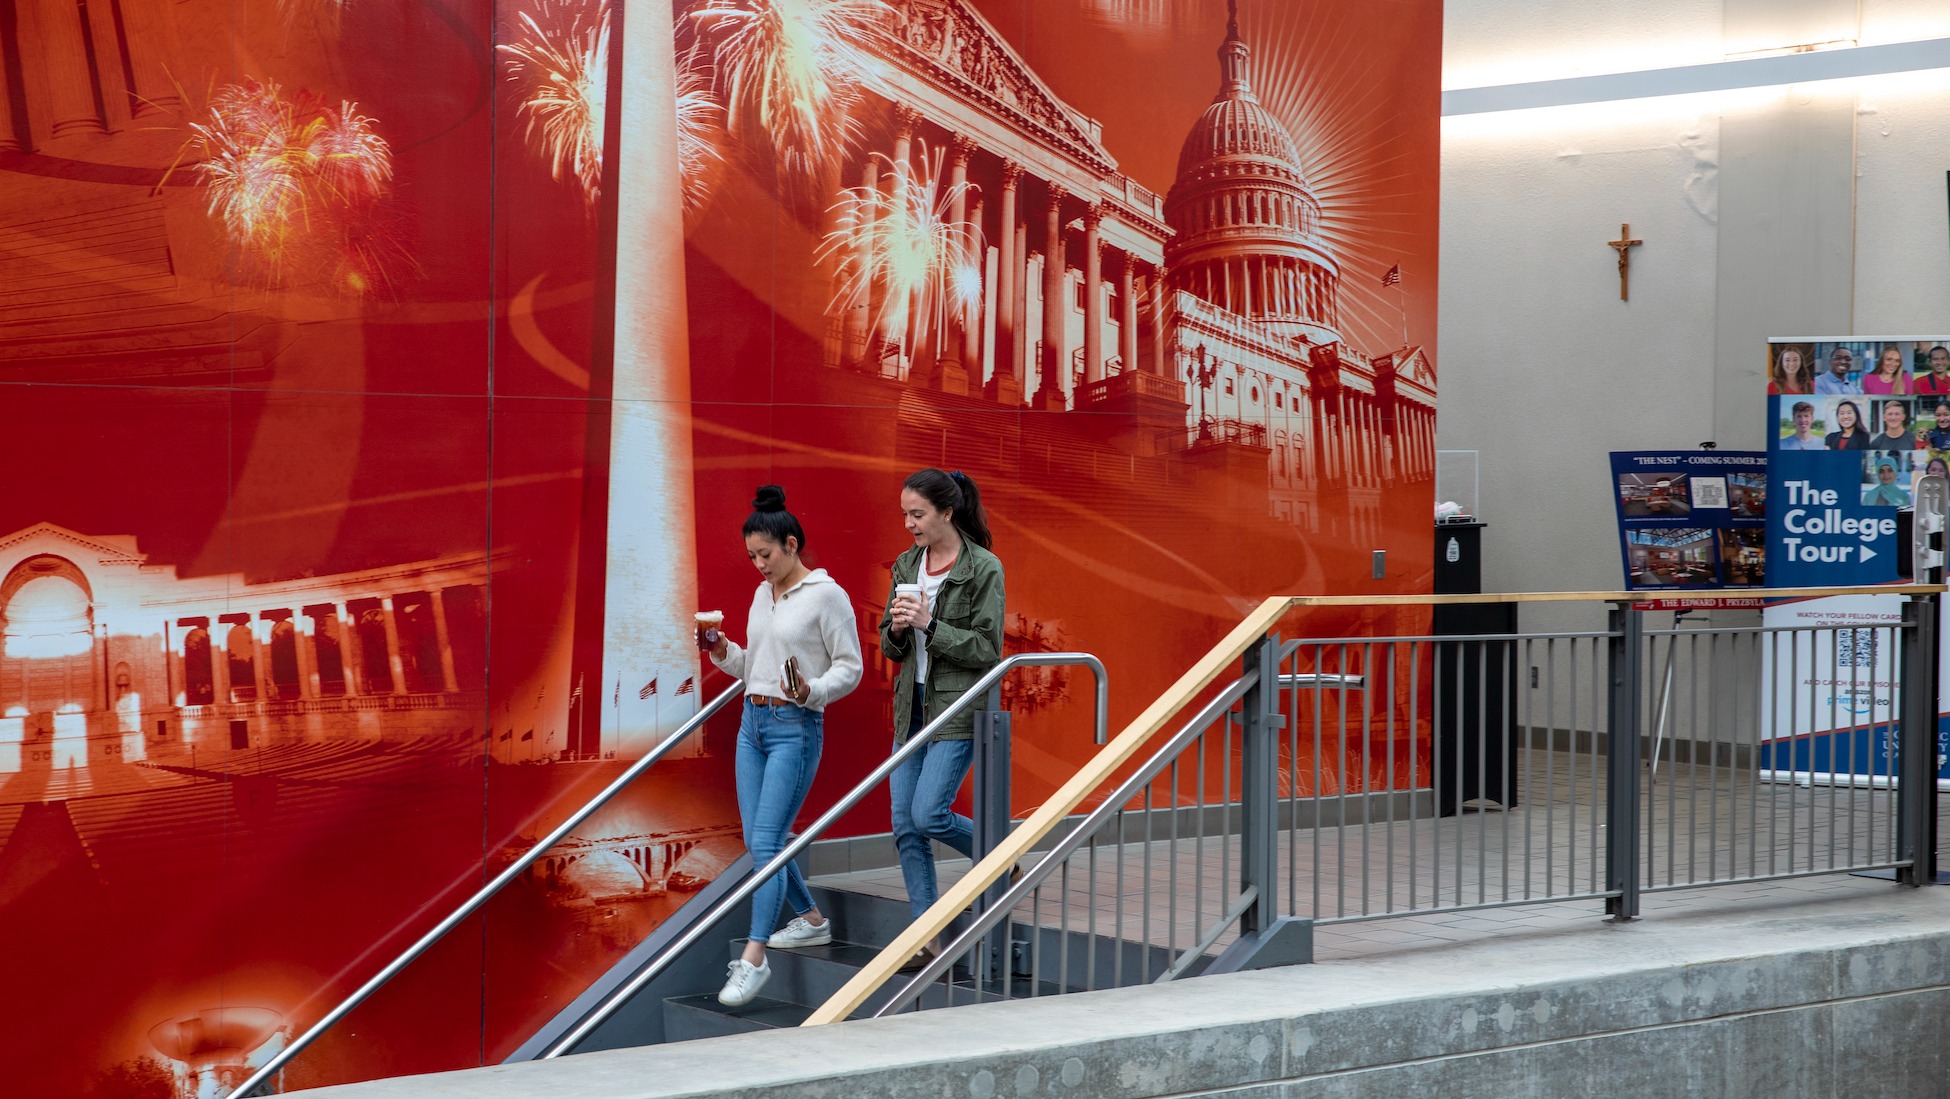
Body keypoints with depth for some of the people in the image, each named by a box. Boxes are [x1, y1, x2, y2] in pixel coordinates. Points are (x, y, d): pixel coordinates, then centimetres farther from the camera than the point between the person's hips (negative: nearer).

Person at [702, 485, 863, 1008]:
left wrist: (811, 691, -25)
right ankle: (811, 920, 28)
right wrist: (721, 650, 3)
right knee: (758, 841, 9)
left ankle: (754, 958, -12)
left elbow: (850, 667, -8)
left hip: (796, 728, -8)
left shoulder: (826, 594, -8)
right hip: (752, 723, 8)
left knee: (765, 841, -13)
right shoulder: (762, 593, 13)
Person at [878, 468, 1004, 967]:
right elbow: (889, 646, 15)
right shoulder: (906, 565, 10)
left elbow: (987, 649, -12)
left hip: (958, 709, -7)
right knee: (905, 826, 2)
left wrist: (929, 625, -19)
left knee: (928, 815, -16)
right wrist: (897, 629, -8)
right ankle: (927, 938, 7)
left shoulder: (984, 568, -9)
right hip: (912, 706, 7)